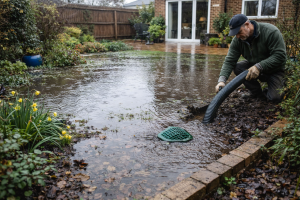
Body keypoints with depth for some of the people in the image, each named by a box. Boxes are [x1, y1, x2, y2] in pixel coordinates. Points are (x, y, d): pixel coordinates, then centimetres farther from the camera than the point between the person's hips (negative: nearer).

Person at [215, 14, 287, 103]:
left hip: (274, 69, -5)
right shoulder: (237, 40, -13)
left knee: (275, 98, -20)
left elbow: (280, 56, -30)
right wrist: (222, 79, -35)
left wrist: (259, 66, -42)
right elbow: (229, 61, -18)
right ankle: (256, 92, 0)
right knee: (237, 67, -21)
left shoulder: (271, 32, -26)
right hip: (254, 66, 5)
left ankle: (280, 83, 18)